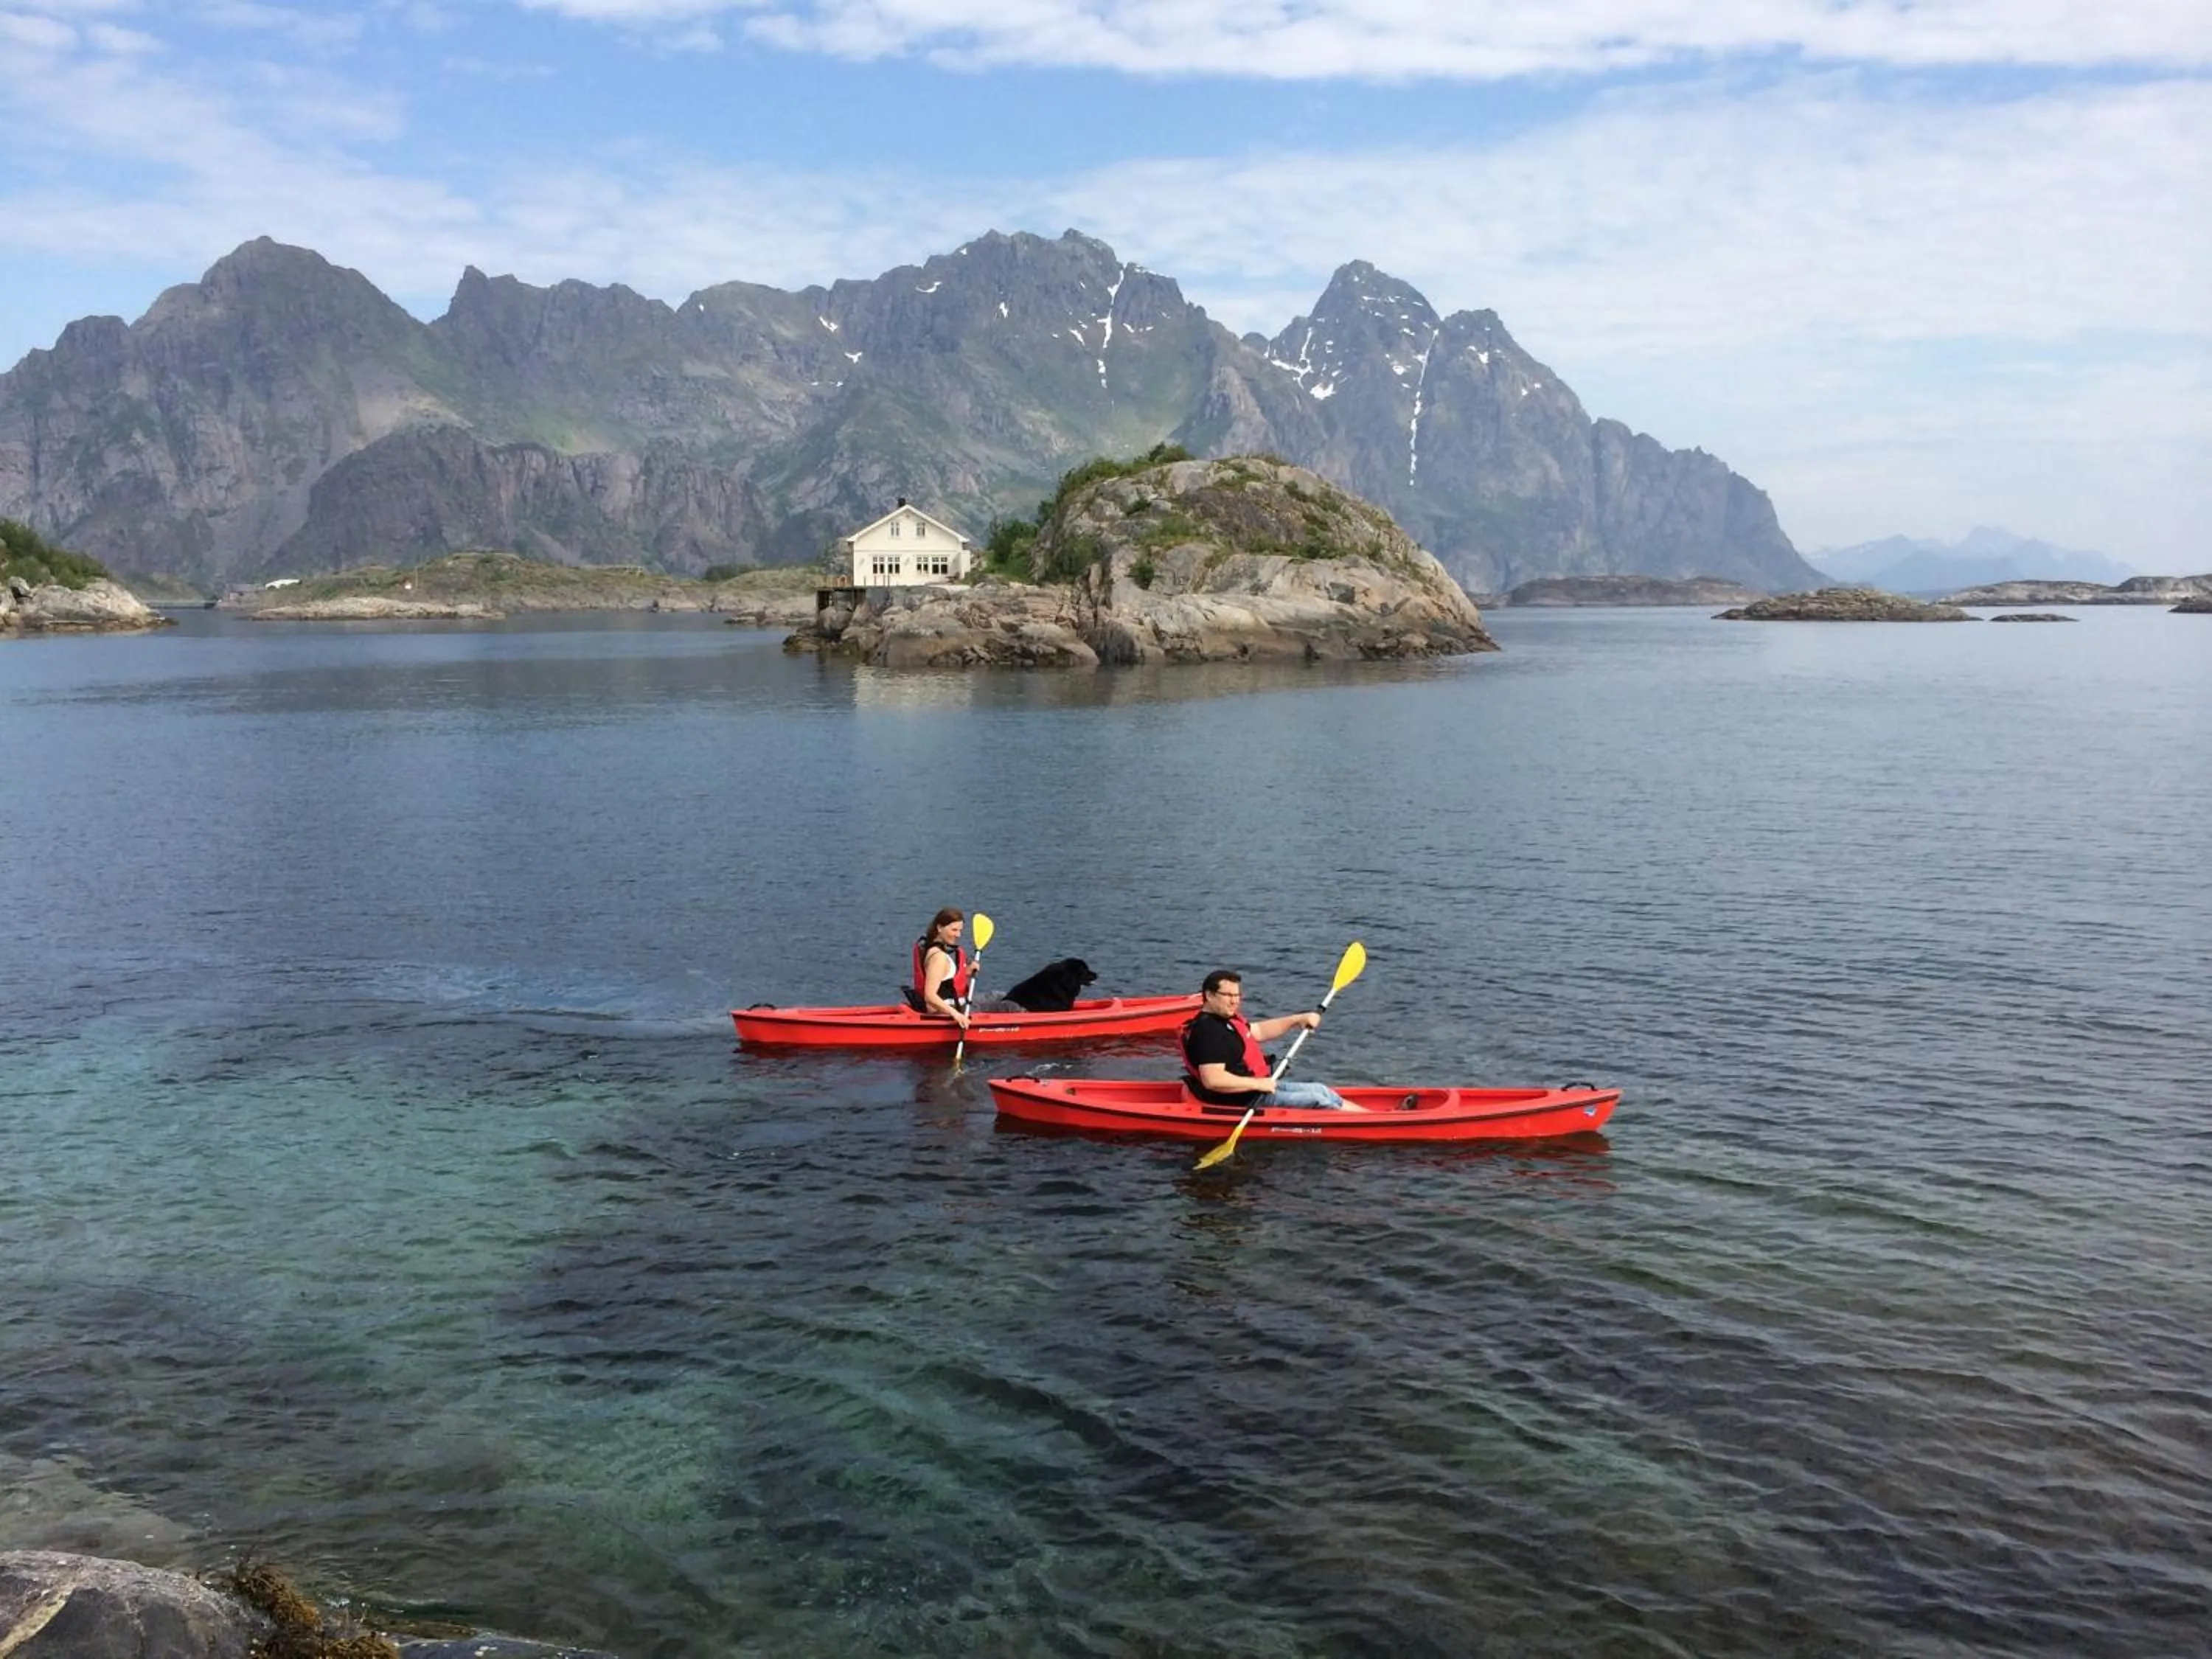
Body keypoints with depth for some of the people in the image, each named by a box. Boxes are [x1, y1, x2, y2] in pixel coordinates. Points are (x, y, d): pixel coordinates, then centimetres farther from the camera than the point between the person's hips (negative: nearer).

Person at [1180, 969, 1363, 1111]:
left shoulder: (1227, 1019, 10)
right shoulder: (1209, 1031, -24)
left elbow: (1259, 1031, 24)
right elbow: (1213, 1080, -33)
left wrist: (1297, 1020, 14)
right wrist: (1258, 1084, -25)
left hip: (1258, 1085, 11)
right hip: (1242, 1101, -11)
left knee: (1320, 1090, 11)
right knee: (1318, 1101, -6)